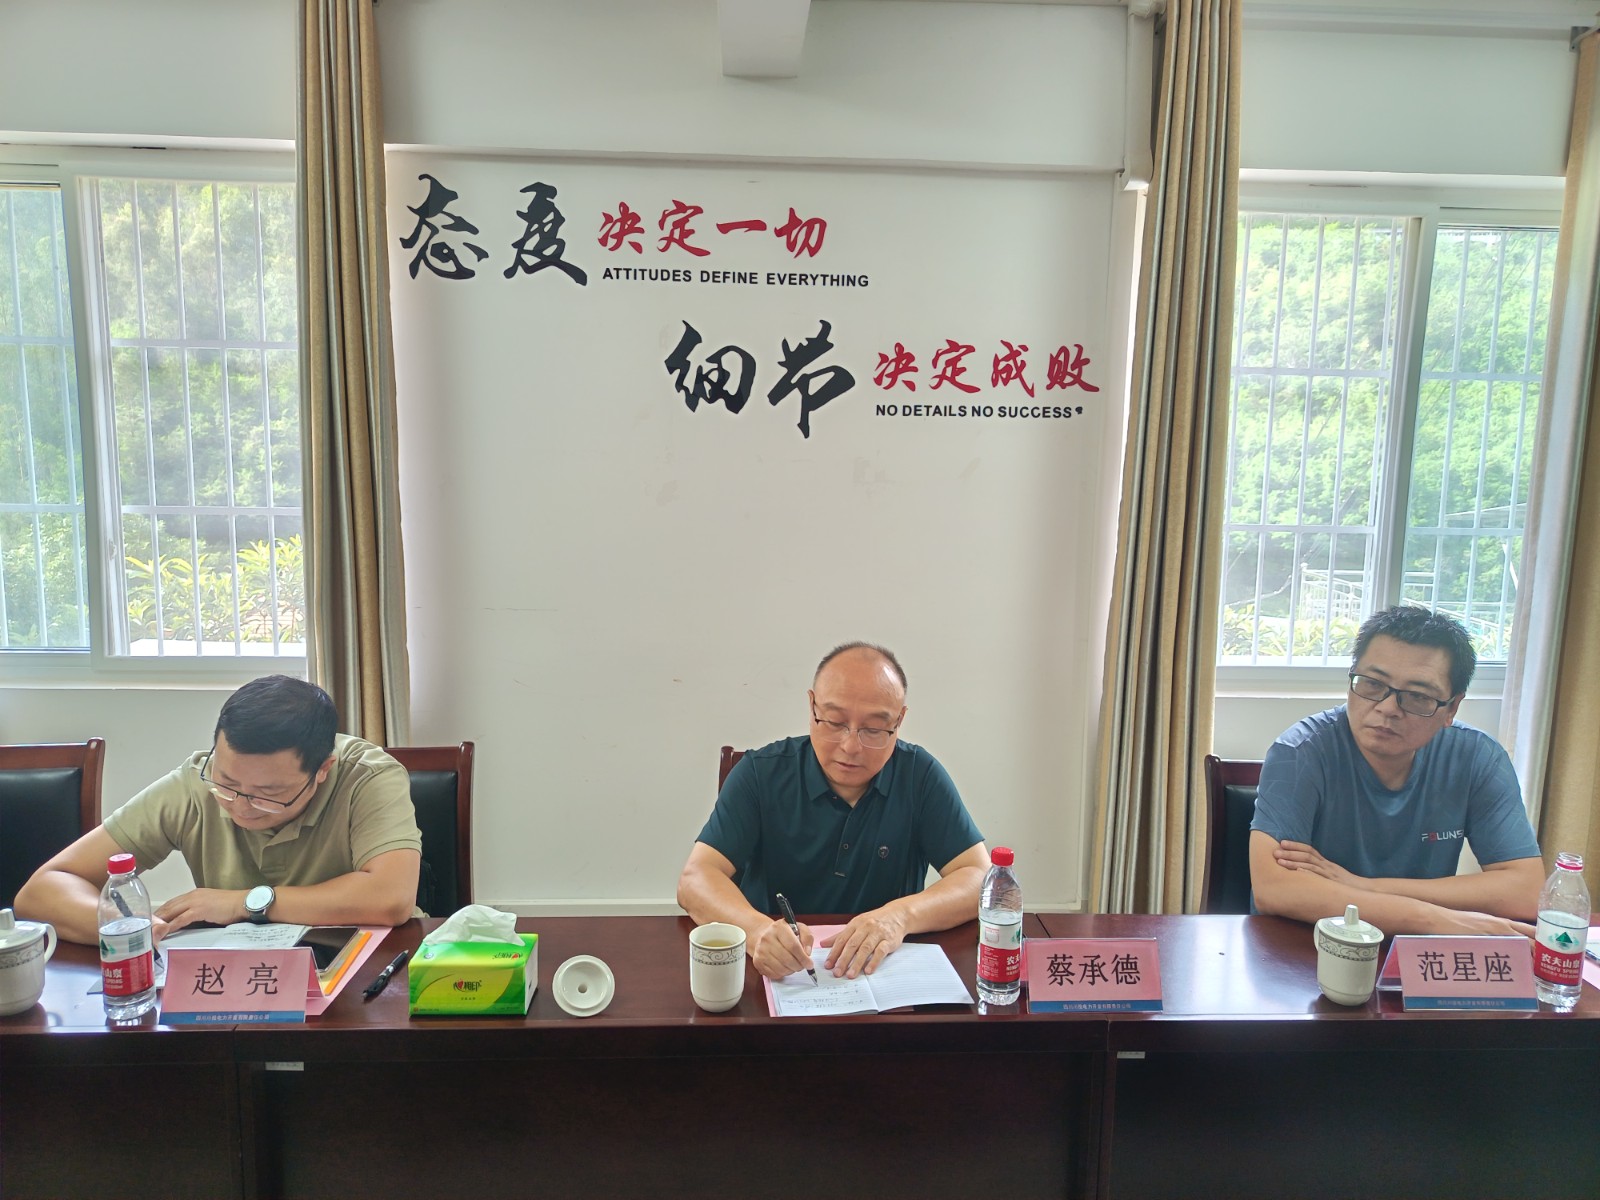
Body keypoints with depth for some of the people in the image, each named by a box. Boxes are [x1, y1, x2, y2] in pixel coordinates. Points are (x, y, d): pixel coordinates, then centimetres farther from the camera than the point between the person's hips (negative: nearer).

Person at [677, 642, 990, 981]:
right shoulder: (760, 773, -6)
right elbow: (695, 880, -13)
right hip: (775, 976, 0)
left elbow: (979, 877, -7)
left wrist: (901, 916, -26)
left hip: (887, 973, 1)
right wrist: (756, 929, -34)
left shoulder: (920, 776, -3)